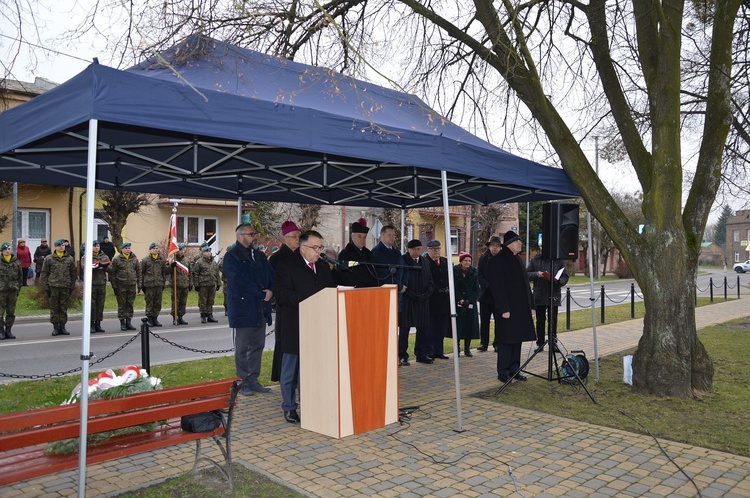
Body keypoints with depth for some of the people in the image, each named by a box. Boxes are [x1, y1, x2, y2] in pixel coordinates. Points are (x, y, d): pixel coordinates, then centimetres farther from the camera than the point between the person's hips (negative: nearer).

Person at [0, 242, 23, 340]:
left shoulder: (16, 261, 7)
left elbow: (20, 276, 12)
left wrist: (18, 289, 9)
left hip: (13, 290, 3)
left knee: (11, 312, 7)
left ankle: (8, 330, 16)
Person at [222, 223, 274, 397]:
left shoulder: (260, 256, 18)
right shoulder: (231, 257, -5)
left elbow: (272, 276, 14)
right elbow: (239, 280, -16)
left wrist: (271, 291, -8)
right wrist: (261, 293, -15)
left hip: (261, 309, 7)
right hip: (243, 309, -7)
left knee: (257, 346, 9)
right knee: (242, 348, 1)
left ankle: (253, 380, 17)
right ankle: (245, 382, 10)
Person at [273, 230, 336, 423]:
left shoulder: (323, 266, 14)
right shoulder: (286, 266, -6)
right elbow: (281, 294, -15)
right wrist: (306, 301, -24)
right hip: (294, 327, -5)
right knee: (291, 369, 6)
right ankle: (289, 408, 19)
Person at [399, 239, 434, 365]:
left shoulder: (425, 261, 12)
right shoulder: (402, 261, -7)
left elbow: (430, 281, 13)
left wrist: (426, 294, -3)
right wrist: (413, 295, -14)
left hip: (423, 301, 5)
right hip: (406, 301, -5)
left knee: (422, 329, 9)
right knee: (404, 329, 1)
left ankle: (421, 354, 19)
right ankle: (402, 356, 8)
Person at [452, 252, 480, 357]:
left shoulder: (474, 272, 3)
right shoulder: (454, 270, -4)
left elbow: (476, 289, 2)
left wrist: (469, 301, -11)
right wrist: (461, 300, -15)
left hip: (470, 303, 2)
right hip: (457, 303, -2)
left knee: (469, 326, 1)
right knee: (457, 325, -4)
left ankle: (467, 349, 12)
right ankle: (457, 349, 7)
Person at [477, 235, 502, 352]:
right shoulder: (483, 258, 5)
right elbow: (479, 276, 1)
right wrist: (489, 287, -11)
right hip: (485, 294, 2)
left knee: (499, 320, 3)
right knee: (484, 320, 6)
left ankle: (497, 343, 12)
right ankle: (484, 343, 14)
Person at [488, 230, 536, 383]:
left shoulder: (517, 259, 15)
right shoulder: (498, 260, -11)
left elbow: (525, 283, 18)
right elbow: (497, 286, -17)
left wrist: (529, 305, 14)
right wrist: (503, 309, -21)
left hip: (521, 308, 8)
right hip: (507, 309, -8)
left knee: (517, 339, 12)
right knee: (506, 340, -2)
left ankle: (514, 369, 21)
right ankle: (503, 372, 8)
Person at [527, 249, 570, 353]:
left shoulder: (559, 260, 3)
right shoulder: (536, 259, 4)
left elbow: (565, 276, 2)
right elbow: (527, 274, 4)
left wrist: (557, 281, -19)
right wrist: (536, 274, -15)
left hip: (554, 296, 0)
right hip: (539, 296, 0)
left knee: (553, 321, 5)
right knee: (540, 321, 6)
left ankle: (553, 343, 15)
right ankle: (540, 343, 14)